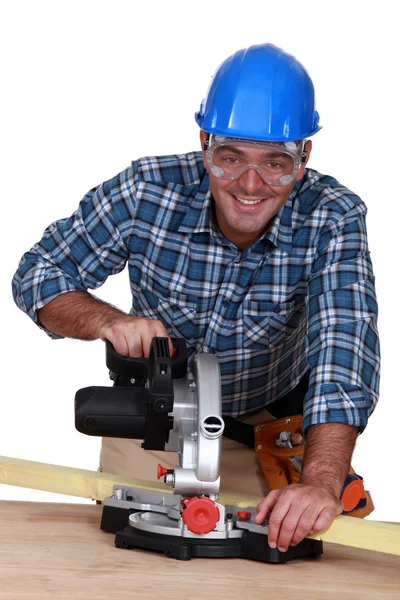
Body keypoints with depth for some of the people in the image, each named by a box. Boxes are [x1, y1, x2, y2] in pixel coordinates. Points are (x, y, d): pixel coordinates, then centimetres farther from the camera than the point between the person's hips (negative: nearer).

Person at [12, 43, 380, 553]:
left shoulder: (334, 219, -25)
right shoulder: (146, 191, -23)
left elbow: (343, 346, -39)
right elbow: (39, 273, -12)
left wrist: (321, 480, -55)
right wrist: (107, 321, -35)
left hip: (274, 424, -1)